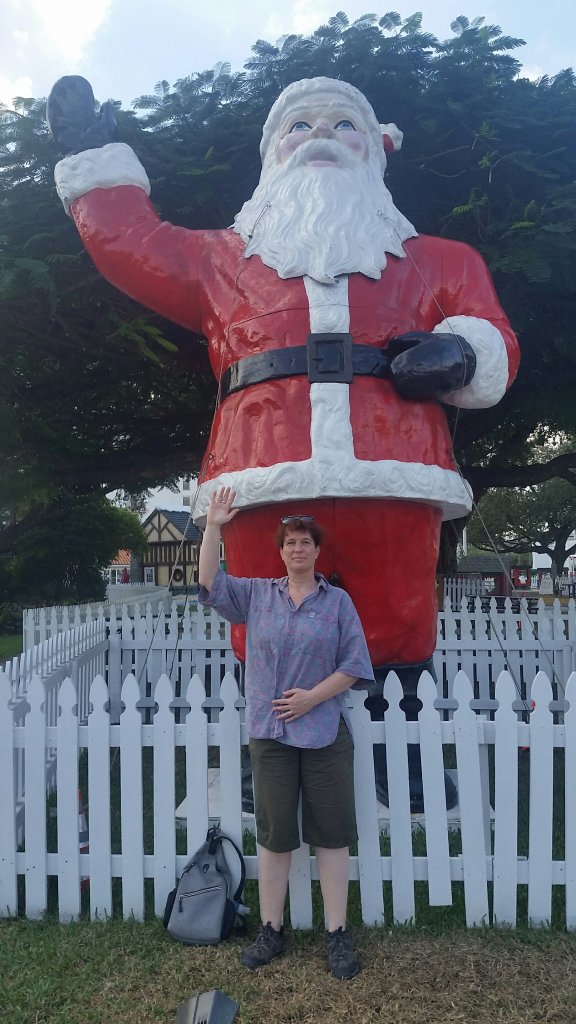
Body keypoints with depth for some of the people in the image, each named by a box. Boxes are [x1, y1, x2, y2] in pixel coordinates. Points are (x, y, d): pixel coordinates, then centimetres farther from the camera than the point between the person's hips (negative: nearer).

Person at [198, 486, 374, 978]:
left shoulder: (338, 601, 2)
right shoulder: (257, 595, 8)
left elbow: (354, 664, -1)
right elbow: (210, 582, 3)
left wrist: (313, 696, -12)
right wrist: (214, 527, -2)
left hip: (325, 731, -1)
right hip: (269, 733, 2)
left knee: (331, 835, 6)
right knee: (273, 835, 10)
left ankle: (338, 933, 20)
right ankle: (271, 930, 25)